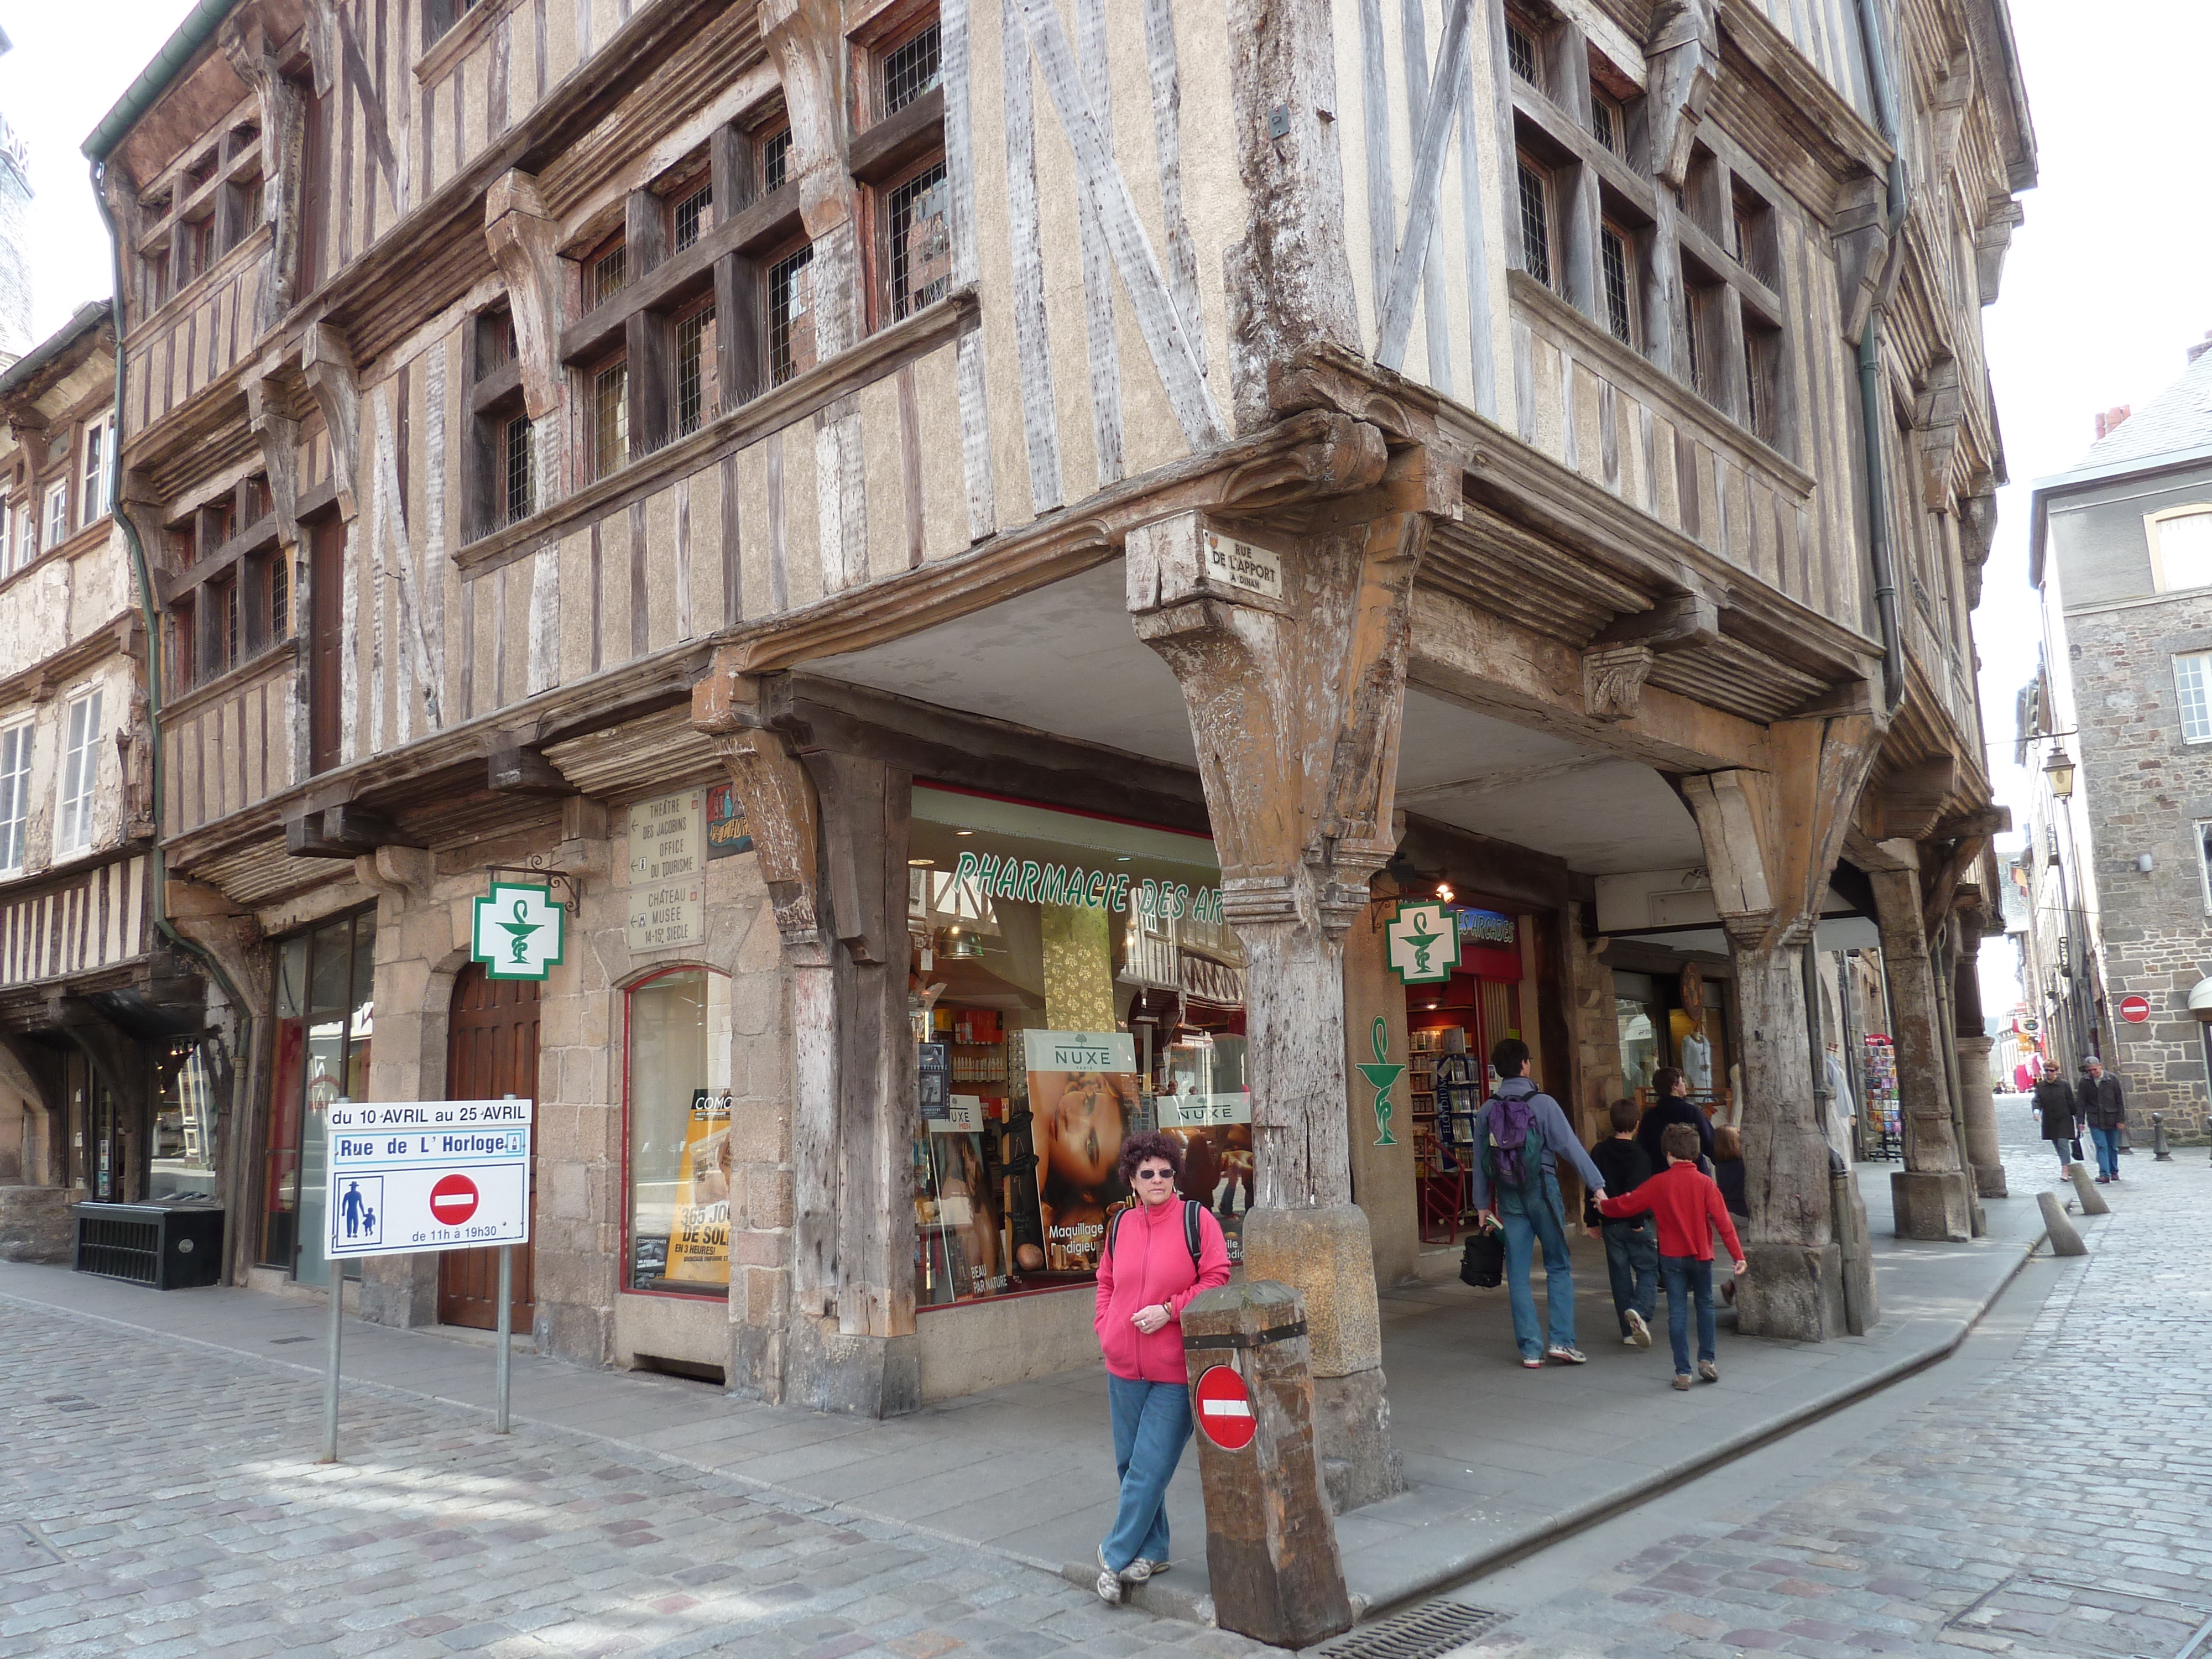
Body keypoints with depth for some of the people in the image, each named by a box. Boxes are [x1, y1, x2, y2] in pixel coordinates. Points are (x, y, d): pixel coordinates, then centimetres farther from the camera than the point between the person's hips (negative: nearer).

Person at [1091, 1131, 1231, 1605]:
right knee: (1131, 1463, 13)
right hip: (1123, 1368, 5)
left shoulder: (1196, 1219, -6)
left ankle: (1115, 1556, 11)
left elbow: (1217, 1279, -8)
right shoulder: (1120, 1224, 8)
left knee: (1149, 1467, -4)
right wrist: (1105, 1328, 6)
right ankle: (1152, 1552, 28)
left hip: (1175, 1370, -5)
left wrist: (1169, 1309, -15)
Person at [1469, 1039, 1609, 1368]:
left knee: (1518, 1275, 7)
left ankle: (1531, 1349, 8)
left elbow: (1480, 1162, 7)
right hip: (1541, 1192, -3)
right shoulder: (1543, 1104, -9)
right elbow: (1571, 1147, -13)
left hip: (1509, 1198, 3)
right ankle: (1561, 1340, 1)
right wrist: (1597, 1186, -11)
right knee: (1559, 1267, 9)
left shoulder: (1487, 1111, 3)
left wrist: (1483, 1205, 14)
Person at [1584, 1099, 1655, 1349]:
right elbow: (1639, 1191, -20)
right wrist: (1638, 1221, -17)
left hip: (1610, 1223, 4)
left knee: (1620, 1274, 10)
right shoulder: (1639, 1155, -11)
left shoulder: (1599, 1151, 4)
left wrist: (1592, 1220, 12)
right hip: (1635, 1224, -4)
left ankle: (1630, 1331, 11)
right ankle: (1640, 1310, -20)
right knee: (1648, 1269, 6)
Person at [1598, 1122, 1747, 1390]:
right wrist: (1738, 1255, -9)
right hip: (1701, 1256, 0)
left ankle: (1683, 1373, 2)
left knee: (1677, 1312, 3)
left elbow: (1628, 1204, 3)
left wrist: (1603, 1206, 21)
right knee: (1705, 1305, 19)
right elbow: (1723, 1221, -11)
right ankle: (1707, 1360, 15)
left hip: (1672, 1257, 0)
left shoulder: (1659, 1183, -5)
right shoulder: (1705, 1183, -7)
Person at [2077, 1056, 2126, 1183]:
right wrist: (2081, 1121, -2)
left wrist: (2121, 1119, -2)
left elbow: (2120, 1101, 1)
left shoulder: (2112, 1079, -3)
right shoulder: (2085, 1081, -2)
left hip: (2111, 1119, 0)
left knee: (2113, 1147, 11)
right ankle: (2104, 1174, -9)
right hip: (2095, 1121, 0)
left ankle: (2114, 1171, 26)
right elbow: (2081, 1102, 3)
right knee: (2101, 1146, -8)